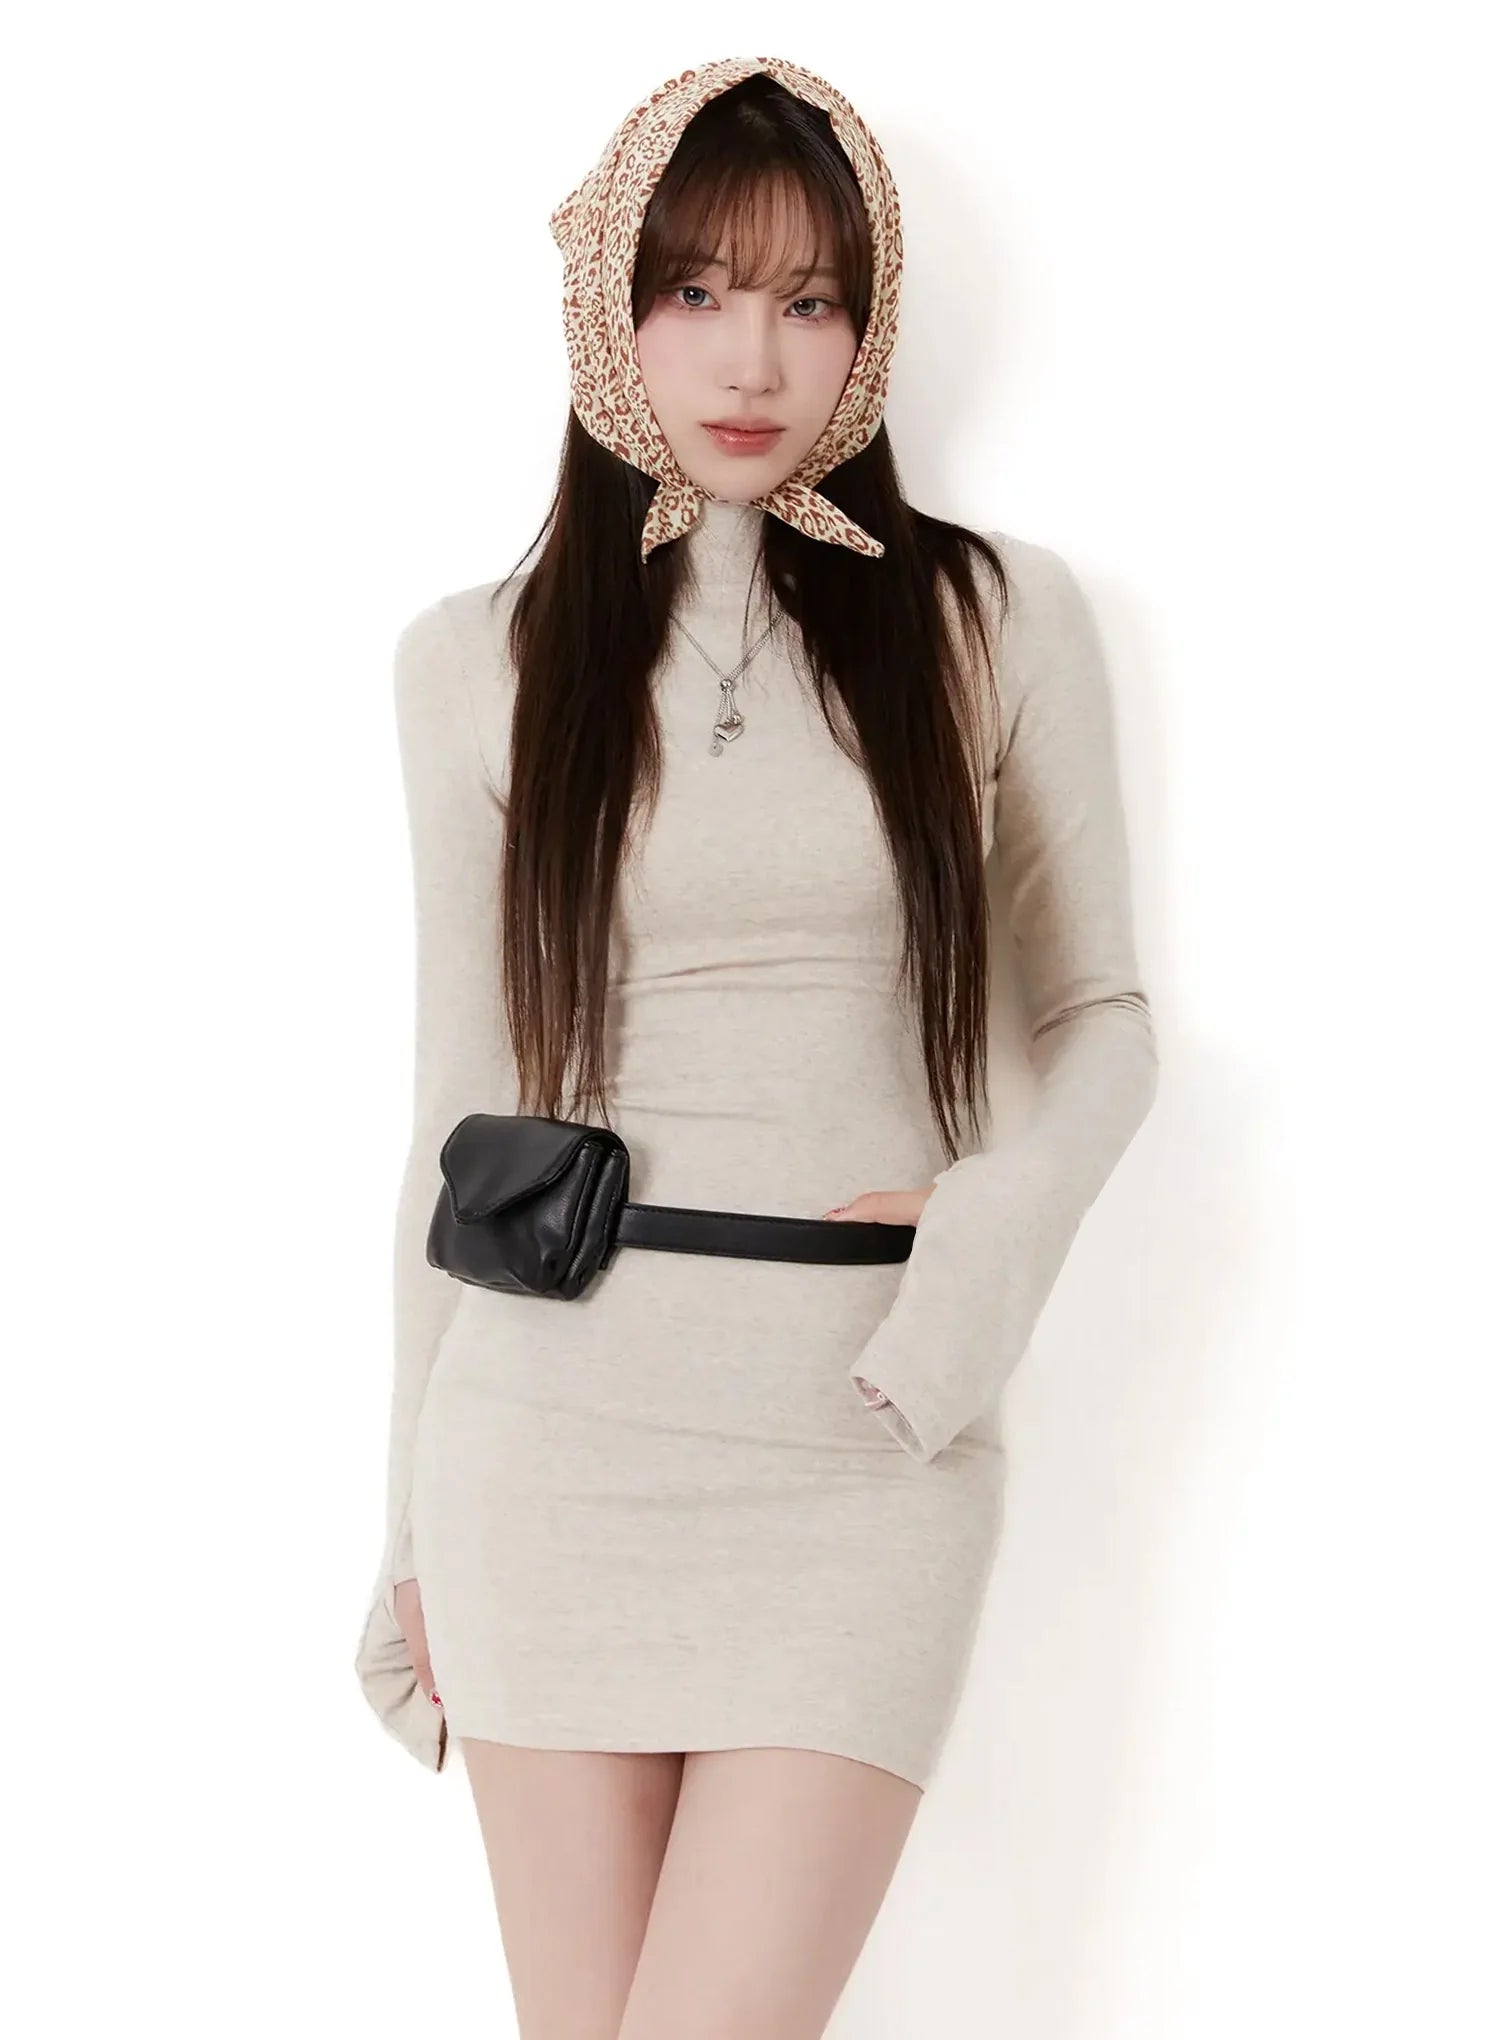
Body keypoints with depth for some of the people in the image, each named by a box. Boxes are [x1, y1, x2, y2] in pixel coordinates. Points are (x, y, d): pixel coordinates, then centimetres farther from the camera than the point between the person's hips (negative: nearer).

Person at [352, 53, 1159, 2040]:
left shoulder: (996, 614, 2)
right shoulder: (479, 657, 5)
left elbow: (1102, 1017, 9)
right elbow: (460, 1098, 9)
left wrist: (1010, 1210, -13)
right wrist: (409, 1525, 11)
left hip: (862, 1448, -1)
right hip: (552, 1435, 1)